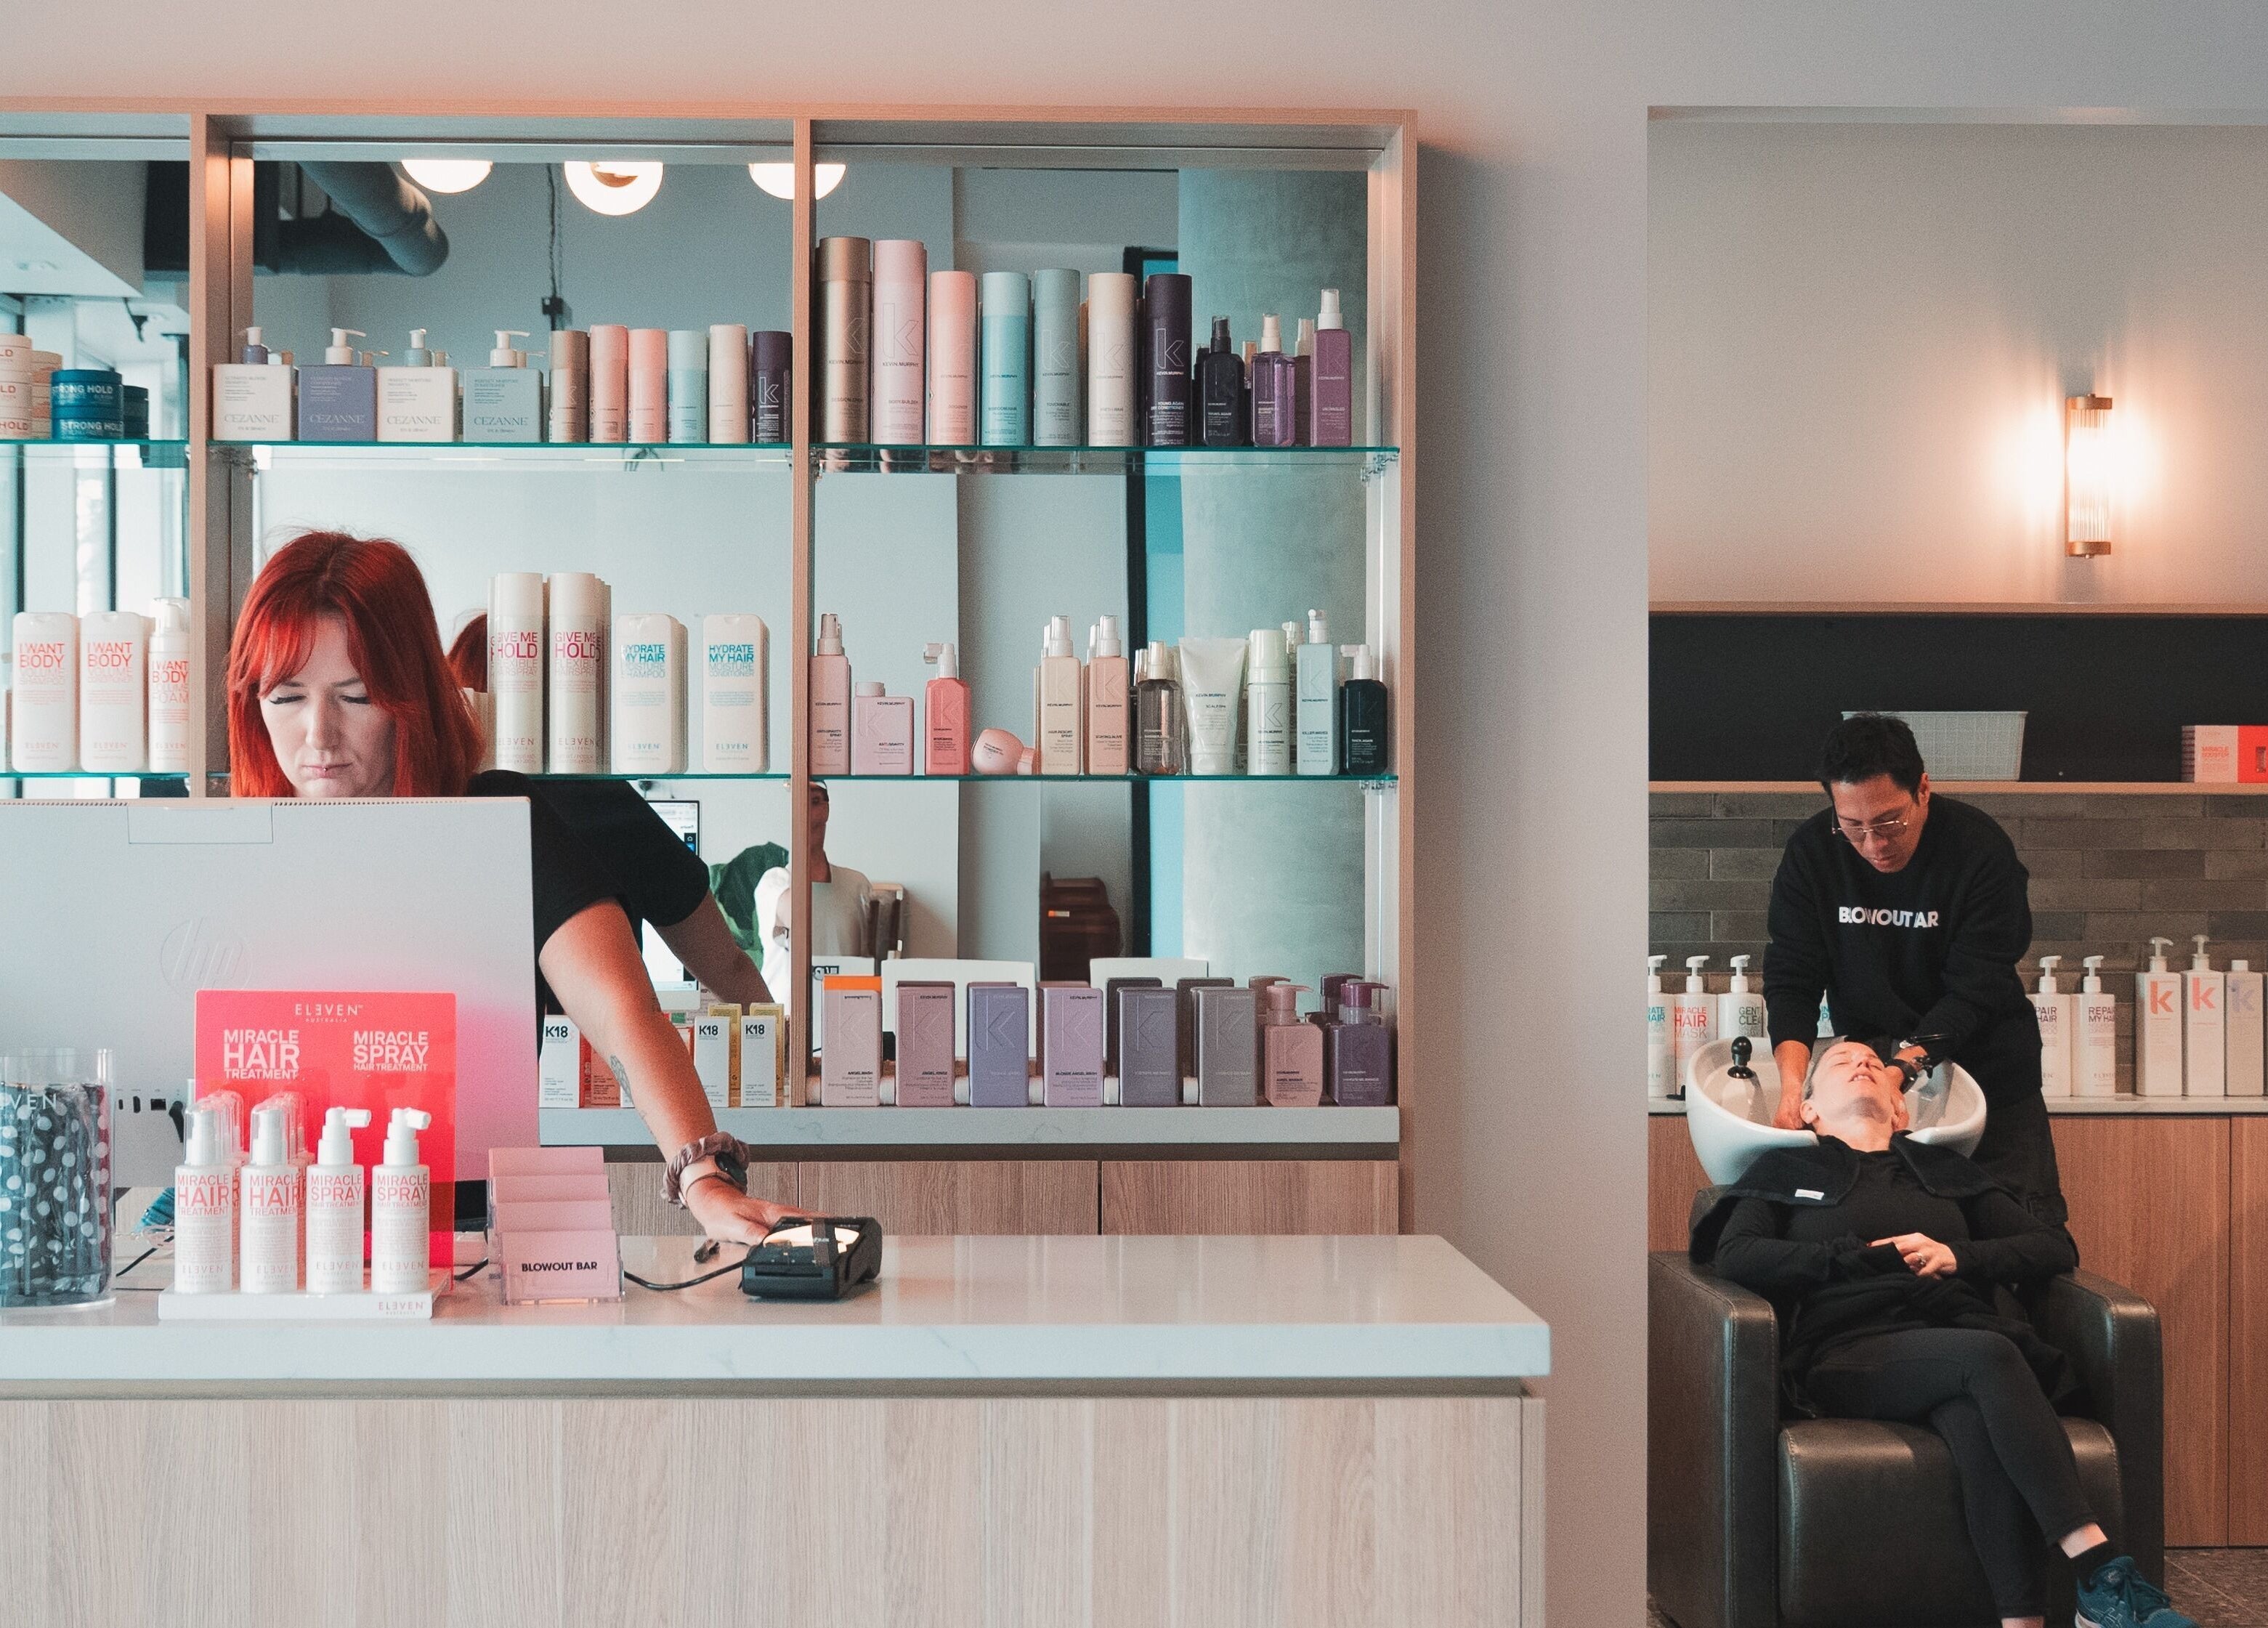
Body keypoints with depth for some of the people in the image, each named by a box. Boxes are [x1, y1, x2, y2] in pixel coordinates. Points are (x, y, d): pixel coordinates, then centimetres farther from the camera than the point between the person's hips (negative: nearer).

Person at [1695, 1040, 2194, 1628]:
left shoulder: (1943, 1169, 32)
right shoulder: (1788, 1171, 25)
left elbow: (2057, 1248, 23)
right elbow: (1734, 1255, 5)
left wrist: (1958, 1256, 3)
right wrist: (1871, 1255, -3)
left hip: (1962, 1332, 3)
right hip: (1853, 1350, -2)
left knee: (1977, 1418, -38)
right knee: (1988, 1356, -36)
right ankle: (2103, 1575, -43)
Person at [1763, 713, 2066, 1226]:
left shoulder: (1982, 849, -19)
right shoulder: (1811, 851, -11)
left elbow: (1973, 990, -21)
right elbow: (1790, 978, -11)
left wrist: (1896, 1073, -34)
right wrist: (1793, 1086, -27)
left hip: (1985, 1073, -1)